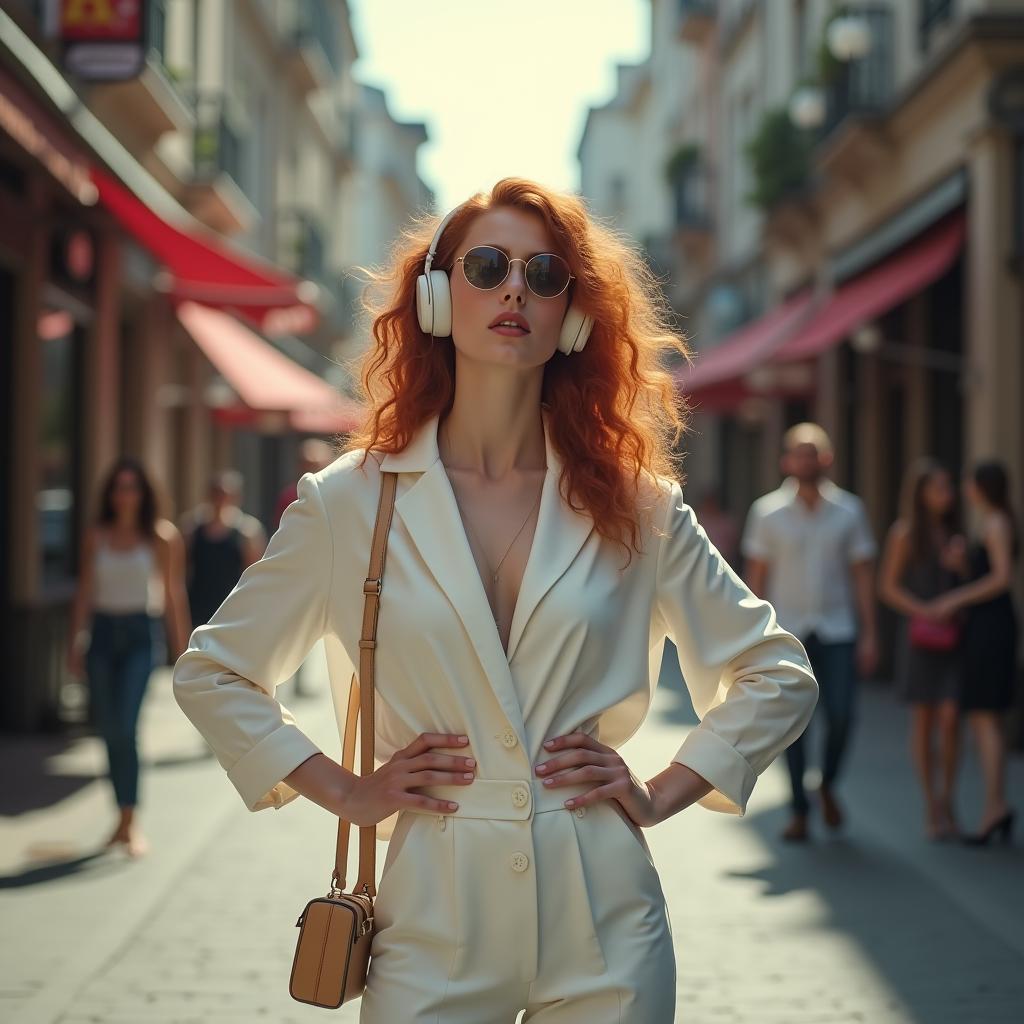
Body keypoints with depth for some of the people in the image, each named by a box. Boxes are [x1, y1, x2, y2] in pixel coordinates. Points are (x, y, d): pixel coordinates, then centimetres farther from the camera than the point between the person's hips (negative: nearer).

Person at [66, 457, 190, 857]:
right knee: (108, 729, 6)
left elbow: (174, 593, 2)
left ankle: (131, 823, -13)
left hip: (142, 633, -4)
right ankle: (124, 818, 19)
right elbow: (85, 591, 10)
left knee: (125, 726, -16)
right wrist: (75, 643, 7)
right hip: (103, 632, 4)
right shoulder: (96, 534, 7)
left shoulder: (162, 536, 0)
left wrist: (182, 648, 1)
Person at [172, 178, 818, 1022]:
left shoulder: (634, 505, 2)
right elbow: (211, 673, 9)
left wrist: (664, 793, 1)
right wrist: (346, 793, 1)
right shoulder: (350, 501, 0)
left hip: (603, 922, 1)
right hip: (434, 921, -1)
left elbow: (778, 675, 11)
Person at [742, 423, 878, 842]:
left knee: (841, 715, -7)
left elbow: (862, 573, 6)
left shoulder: (849, 510, 5)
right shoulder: (766, 512, 2)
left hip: (837, 631, 1)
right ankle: (800, 811, 9)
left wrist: (869, 634, 1)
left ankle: (828, 785, 20)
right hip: (787, 632, 0)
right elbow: (756, 575, 5)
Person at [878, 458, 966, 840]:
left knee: (950, 718, -8)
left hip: (953, 637, 3)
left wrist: (960, 564, -5)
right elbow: (888, 586, -3)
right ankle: (931, 808, 11)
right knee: (923, 720, 2)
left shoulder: (954, 531, 11)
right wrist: (924, 612, -15)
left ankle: (947, 801, 8)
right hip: (920, 636, -3)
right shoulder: (905, 532, -2)